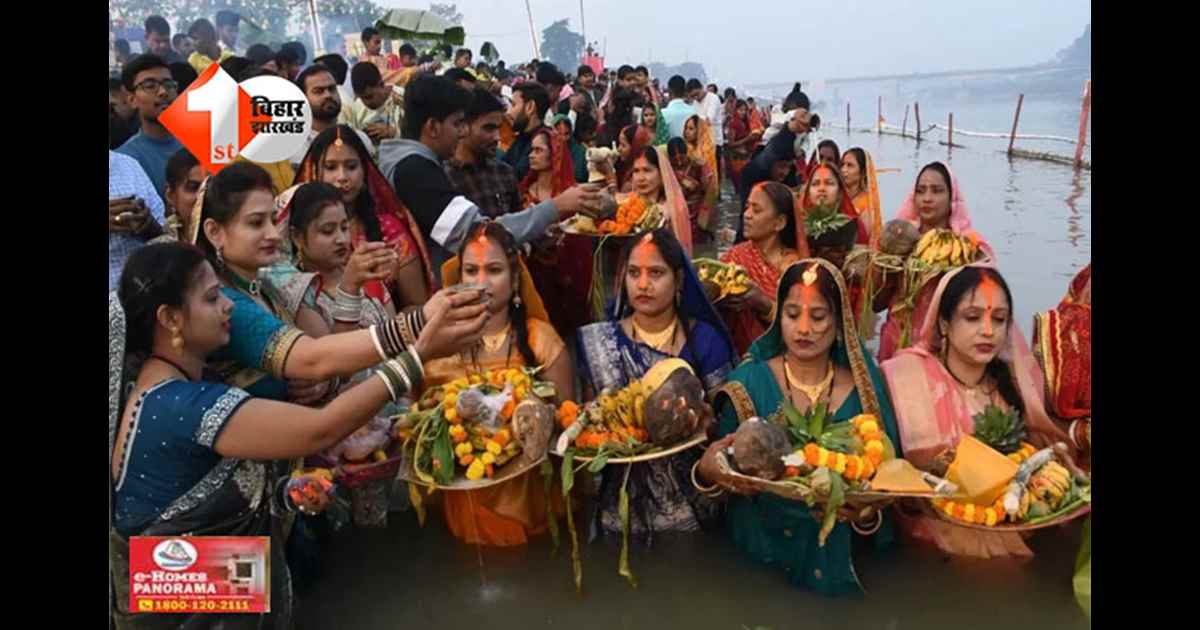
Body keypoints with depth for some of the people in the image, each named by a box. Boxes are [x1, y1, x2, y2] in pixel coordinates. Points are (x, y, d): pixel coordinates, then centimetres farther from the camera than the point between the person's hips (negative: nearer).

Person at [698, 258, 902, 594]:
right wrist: (706, 470, -18)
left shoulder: (863, 392, 1)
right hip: (759, 550, 0)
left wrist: (867, 515, -14)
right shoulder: (748, 383, -2)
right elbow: (725, 469, 2)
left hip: (837, 555, 0)